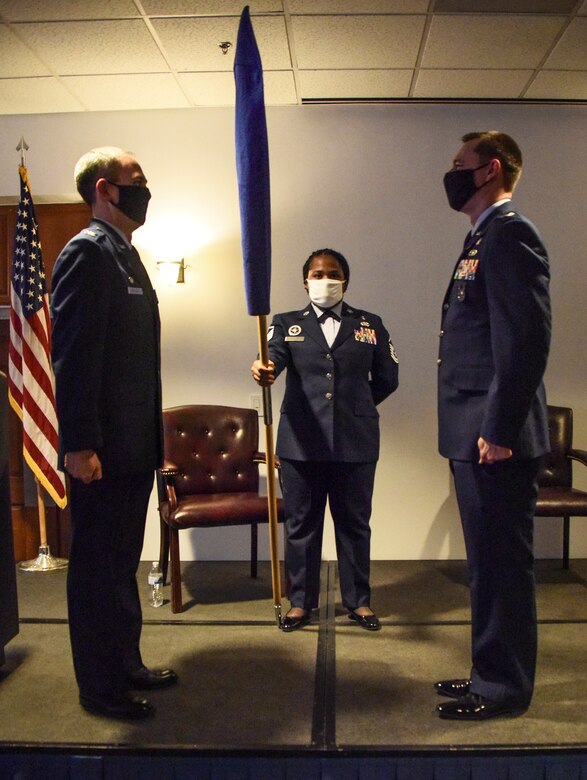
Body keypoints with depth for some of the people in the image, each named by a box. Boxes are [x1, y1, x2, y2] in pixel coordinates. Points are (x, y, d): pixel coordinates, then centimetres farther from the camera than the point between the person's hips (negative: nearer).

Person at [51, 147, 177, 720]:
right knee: (98, 566, 4)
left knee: (122, 563, 18)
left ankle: (126, 665, 33)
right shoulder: (88, 251, -13)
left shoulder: (123, 253, 16)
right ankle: (100, 687, 19)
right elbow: (73, 354, -20)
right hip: (102, 448, -9)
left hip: (133, 446, 10)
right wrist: (78, 444, -23)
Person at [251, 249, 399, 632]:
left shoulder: (370, 324, 10)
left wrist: (356, 405, 13)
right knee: (301, 524, 8)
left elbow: (387, 377, 13)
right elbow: (273, 358, -12)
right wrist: (263, 371, -34)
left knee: (354, 524, 10)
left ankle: (358, 600, 24)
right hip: (301, 442, 0)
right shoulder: (287, 324, 8)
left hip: (355, 442, 0)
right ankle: (301, 601, 22)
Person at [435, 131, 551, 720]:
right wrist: (479, 429, 18)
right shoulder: (483, 238, 19)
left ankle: (505, 687, 16)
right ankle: (493, 673, 30)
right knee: (489, 561, 17)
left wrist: (500, 429, -20)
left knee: (502, 562, 1)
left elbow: (527, 338, -20)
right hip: (473, 435, 10)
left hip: (495, 436, -10)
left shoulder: (509, 234, -11)